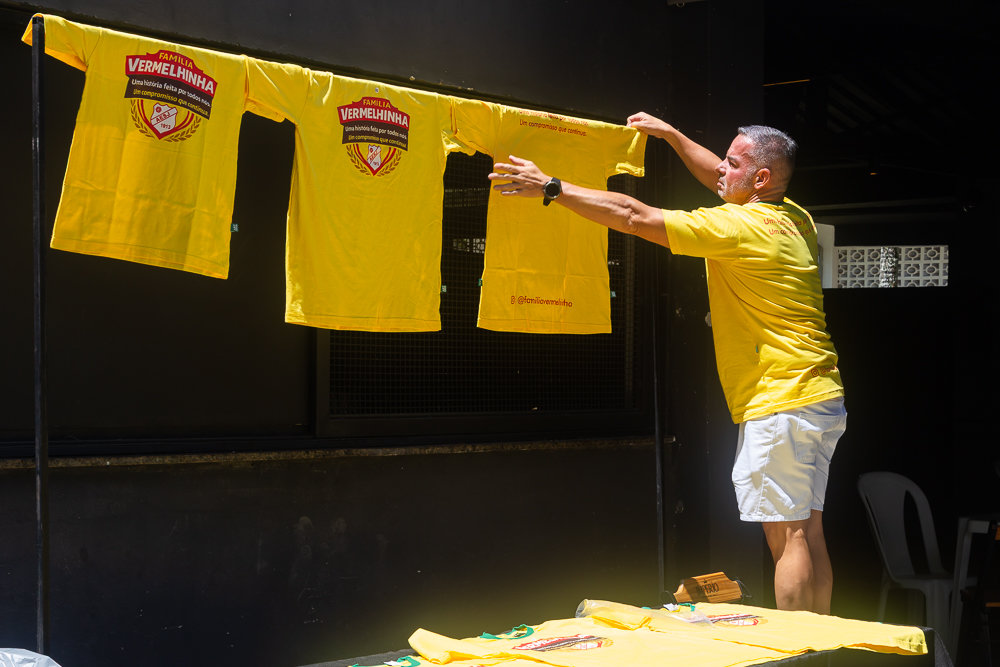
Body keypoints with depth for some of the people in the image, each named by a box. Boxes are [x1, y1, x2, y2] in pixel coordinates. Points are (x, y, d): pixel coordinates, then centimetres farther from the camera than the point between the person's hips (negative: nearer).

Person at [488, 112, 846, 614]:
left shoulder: (738, 227, -14)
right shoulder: (795, 219, 13)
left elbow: (633, 216, -12)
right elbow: (722, 185, 31)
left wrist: (550, 187, -7)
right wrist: (672, 136, 35)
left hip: (781, 404, -9)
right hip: (823, 402, 9)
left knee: (788, 537, -7)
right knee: (808, 533, 11)